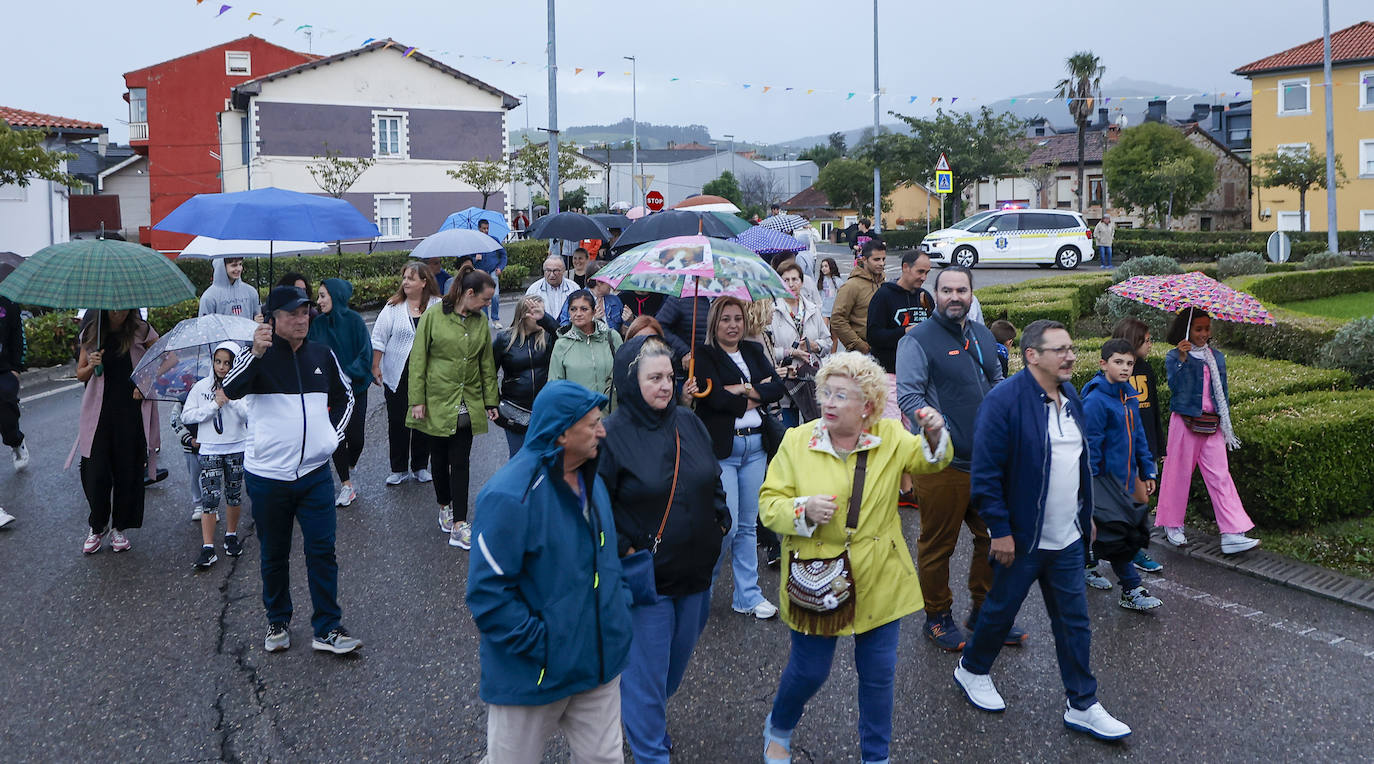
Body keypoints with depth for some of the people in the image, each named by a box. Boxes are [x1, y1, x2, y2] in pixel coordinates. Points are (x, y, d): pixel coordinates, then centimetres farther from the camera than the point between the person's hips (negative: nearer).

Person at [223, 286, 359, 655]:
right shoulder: (259, 357, -5)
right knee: (274, 555, 12)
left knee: (322, 551, 1)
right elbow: (231, 391, -25)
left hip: (315, 472, 2)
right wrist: (255, 353, -38)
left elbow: (345, 395, 23)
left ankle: (328, 628, 10)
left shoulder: (323, 355, 6)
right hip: (267, 475, -2)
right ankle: (277, 623, 30)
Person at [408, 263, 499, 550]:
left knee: (460, 462, 0)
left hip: (468, 404, 2)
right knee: (440, 459, 12)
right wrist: (417, 400, -8)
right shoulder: (433, 317, -8)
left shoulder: (481, 321, 5)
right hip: (437, 401, -2)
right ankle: (444, 507, 34)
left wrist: (491, 401, 9)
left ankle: (458, 526, 0)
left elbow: (487, 364, 11)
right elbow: (418, 360, -6)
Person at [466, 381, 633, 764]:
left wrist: (620, 610, 8)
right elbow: (487, 592, -23)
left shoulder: (590, 480, 3)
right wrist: (537, 645, -21)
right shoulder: (511, 497, -25)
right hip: (533, 678, -7)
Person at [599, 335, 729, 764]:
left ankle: (644, 716, 46)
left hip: (695, 570, 6)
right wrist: (623, 551, -15)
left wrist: (719, 524, 6)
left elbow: (713, 482, 15)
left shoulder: (689, 424, 3)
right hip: (646, 578, -6)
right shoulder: (613, 435, -14)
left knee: (676, 661, 21)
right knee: (647, 669, 4)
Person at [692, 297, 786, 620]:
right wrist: (755, 401, -5)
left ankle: (748, 595, 22)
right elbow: (716, 398, -16)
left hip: (755, 446, 5)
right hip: (721, 447, -5)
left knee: (747, 525, 11)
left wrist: (744, 390, -12)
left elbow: (777, 386, 2)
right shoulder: (703, 355, -3)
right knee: (727, 525, -7)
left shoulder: (754, 351, 14)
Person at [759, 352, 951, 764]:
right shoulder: (796, 441, -7)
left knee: (878, 674, 11)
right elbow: (769, 503, -6)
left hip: (878, 581, 2)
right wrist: (803, 510, -25)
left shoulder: (890, 436, 0)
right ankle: (777, 731, 41)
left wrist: (934, 434, -20)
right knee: (809, 671, 10)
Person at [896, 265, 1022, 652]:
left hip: (989, 460, 7)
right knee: (938, 544, 4)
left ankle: (983, 610, 32)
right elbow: (908, 396, -16)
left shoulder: (983, 336, 13)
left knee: (995, 537, 15)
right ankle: (938, 617, 21)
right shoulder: (918, 339, -9)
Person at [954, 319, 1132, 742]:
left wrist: (1086, 513, 18)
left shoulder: (1070, 396, 7)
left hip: (1068, 538, 7)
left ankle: (1083, 706, 23)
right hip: (1022, 538, -6)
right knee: (1001, 610, 13)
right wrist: (1000, 530, -19)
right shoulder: (1005, 400, -19)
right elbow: (986, 473, -20)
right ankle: (971, 670, 37)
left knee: (1074, 621, 11)